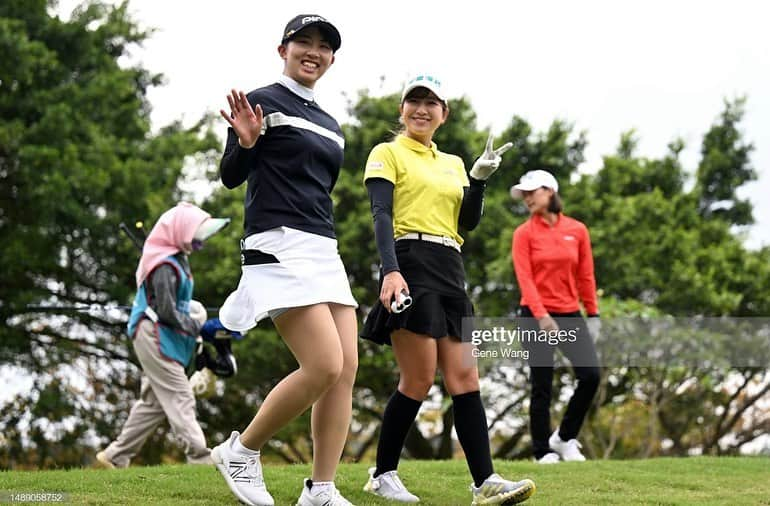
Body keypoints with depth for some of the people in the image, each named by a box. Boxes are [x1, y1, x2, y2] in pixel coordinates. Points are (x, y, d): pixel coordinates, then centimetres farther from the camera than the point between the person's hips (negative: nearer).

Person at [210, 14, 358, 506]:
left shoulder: (330, 127, 20)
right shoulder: (263, 103, -2)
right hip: (280, 248, -8)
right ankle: (242, 450, 1)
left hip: (324, 252, 8)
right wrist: (245, 143, -26)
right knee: (324, 366, -18)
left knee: (347, 369, -2)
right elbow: (231, 176, -8)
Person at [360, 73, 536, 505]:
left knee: (465, 378, -2)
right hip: (410, 265, -6)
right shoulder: (388, 153, 3)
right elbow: (382, 215, -9)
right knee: (419, 379, -9)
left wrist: (480, 177, -3)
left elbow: (468, 222, 12)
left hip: (450, 271, 7)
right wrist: (390, 271, -24)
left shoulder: (453, 163, 22)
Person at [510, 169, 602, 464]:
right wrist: (542, 316, -20)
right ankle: (543, 451, 10)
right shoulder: (524, 233, 0)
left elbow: (585, 275, 9)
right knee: (542, 386, 0)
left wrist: (593, 313, 7)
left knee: (591, 375, -8)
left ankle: (565, 437, 10)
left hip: (570, 314, 3)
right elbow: (525, 278, -9)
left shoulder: (577, 230, 6)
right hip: (536, 316, -3)